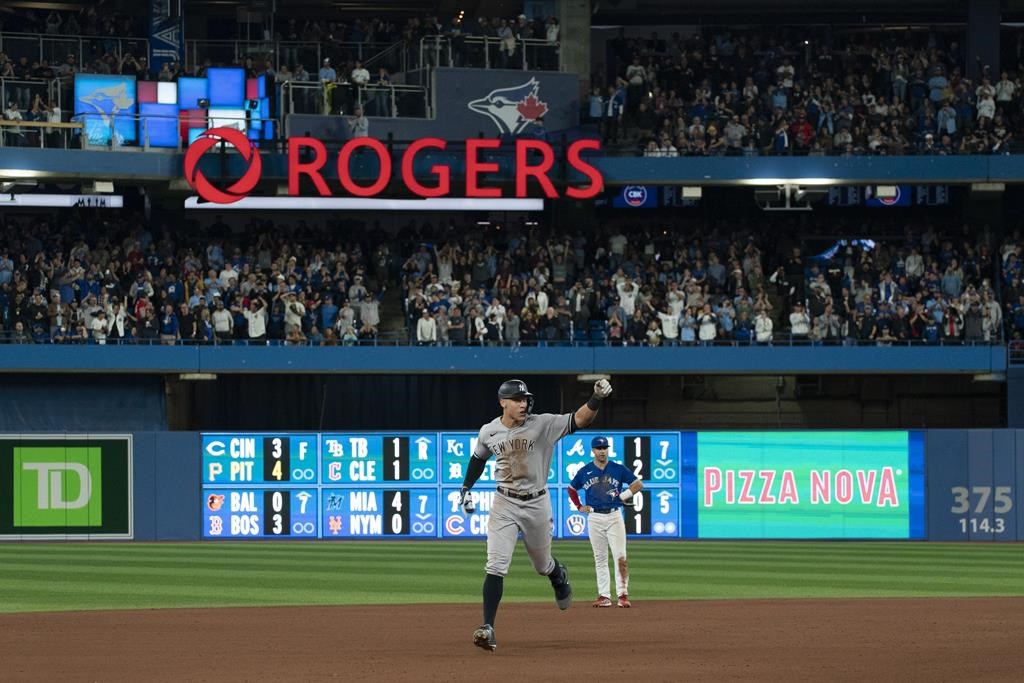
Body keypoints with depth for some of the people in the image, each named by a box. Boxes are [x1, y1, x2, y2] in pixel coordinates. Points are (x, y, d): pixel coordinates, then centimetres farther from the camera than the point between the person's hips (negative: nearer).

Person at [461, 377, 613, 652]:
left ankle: (559, 575, 56)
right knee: (496, 567, -13)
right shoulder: (489, 432, -3)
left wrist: (597, 399, -38)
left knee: (542, 565, 17)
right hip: (504, 505, 0)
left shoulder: (543, 425, -11)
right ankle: (487, 628, -14)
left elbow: (580, 420, -22)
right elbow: (478, 458, 18)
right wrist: (466, 488, 18)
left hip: (537, 504, 0)